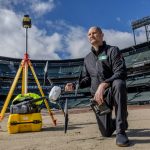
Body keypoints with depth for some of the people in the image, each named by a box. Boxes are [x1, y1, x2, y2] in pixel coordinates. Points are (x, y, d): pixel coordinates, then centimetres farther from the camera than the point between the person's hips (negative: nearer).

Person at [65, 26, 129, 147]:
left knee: (119, 84, -40)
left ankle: (121, 131, -29)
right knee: (106, 133, -4)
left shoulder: (113, 50, -3)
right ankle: (119, 122, 35)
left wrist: (103, 85, -34)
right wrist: (74, 85, -3)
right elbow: (86, 79, 17)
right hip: (98, 96, 4)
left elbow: (121, 72, -18)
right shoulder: (87, 58, 15)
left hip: (113, 92, -4)